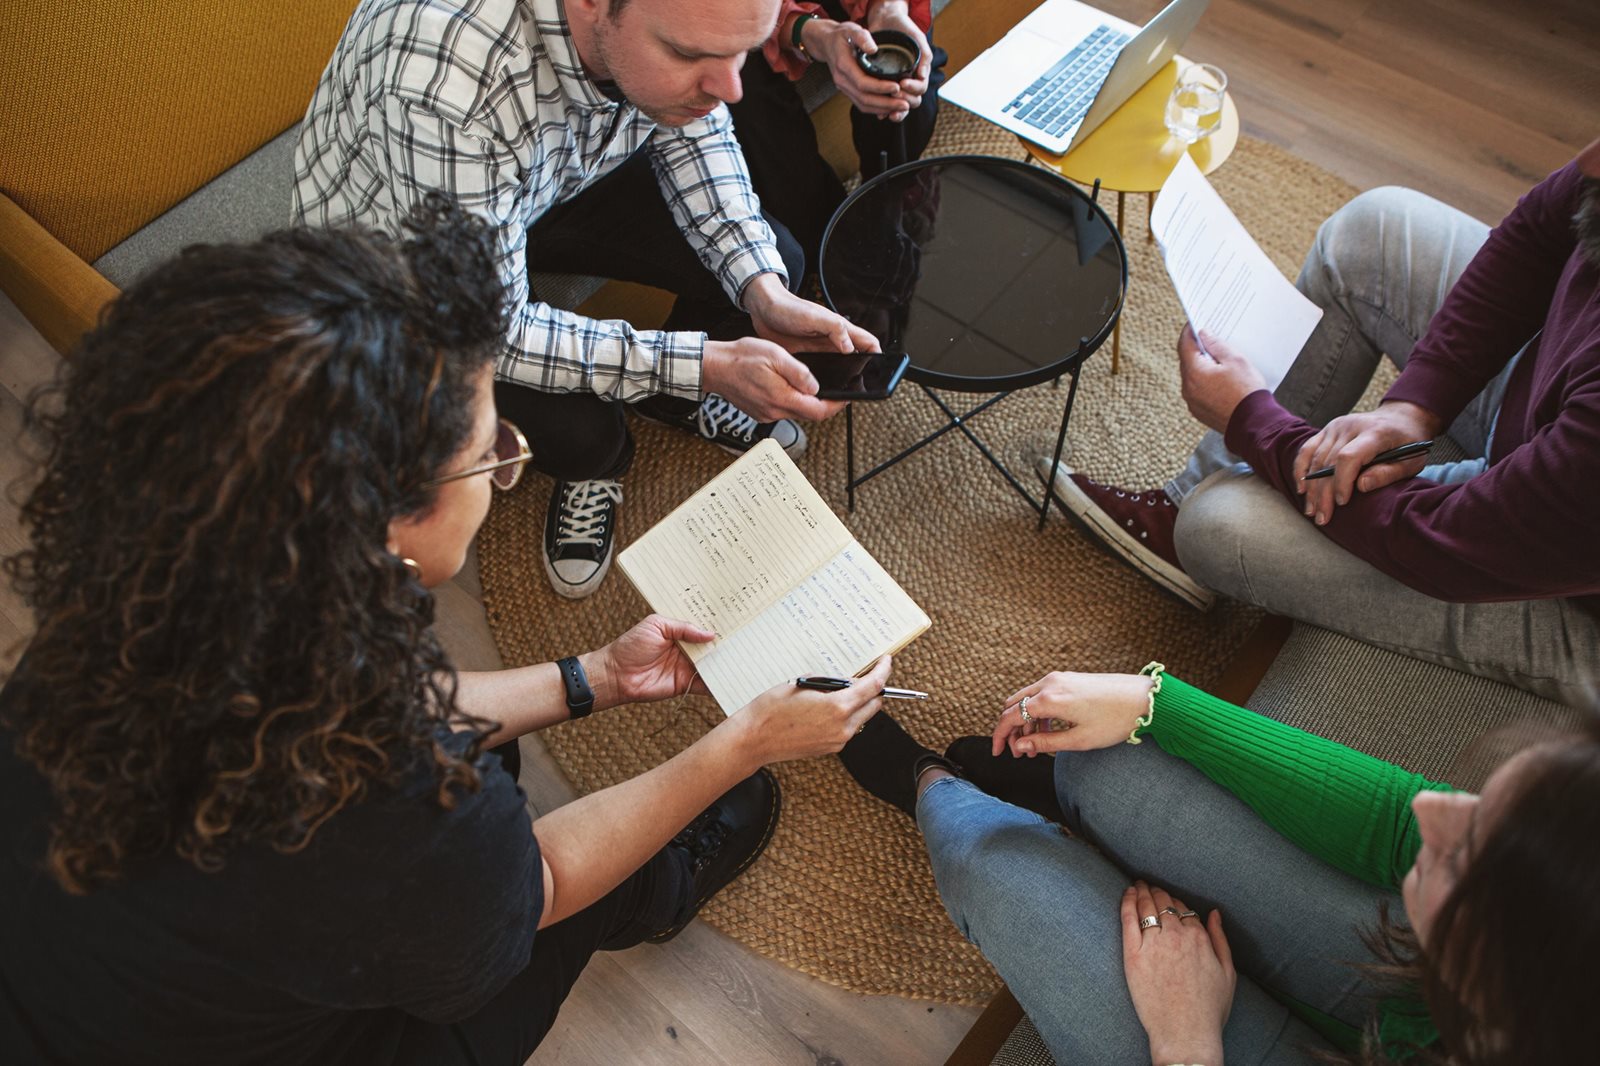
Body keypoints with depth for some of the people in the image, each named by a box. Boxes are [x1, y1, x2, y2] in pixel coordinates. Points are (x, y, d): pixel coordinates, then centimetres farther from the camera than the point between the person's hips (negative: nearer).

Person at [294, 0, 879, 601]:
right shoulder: (446, 83, -43)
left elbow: (695, 135, -6)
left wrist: (764, 291, -22)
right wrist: (707, 364, -36)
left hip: (554, 179, 5)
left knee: (773, 260, -9)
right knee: (576, 433, -26)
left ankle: (673, 398, 20)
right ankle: (594, 466, 12)